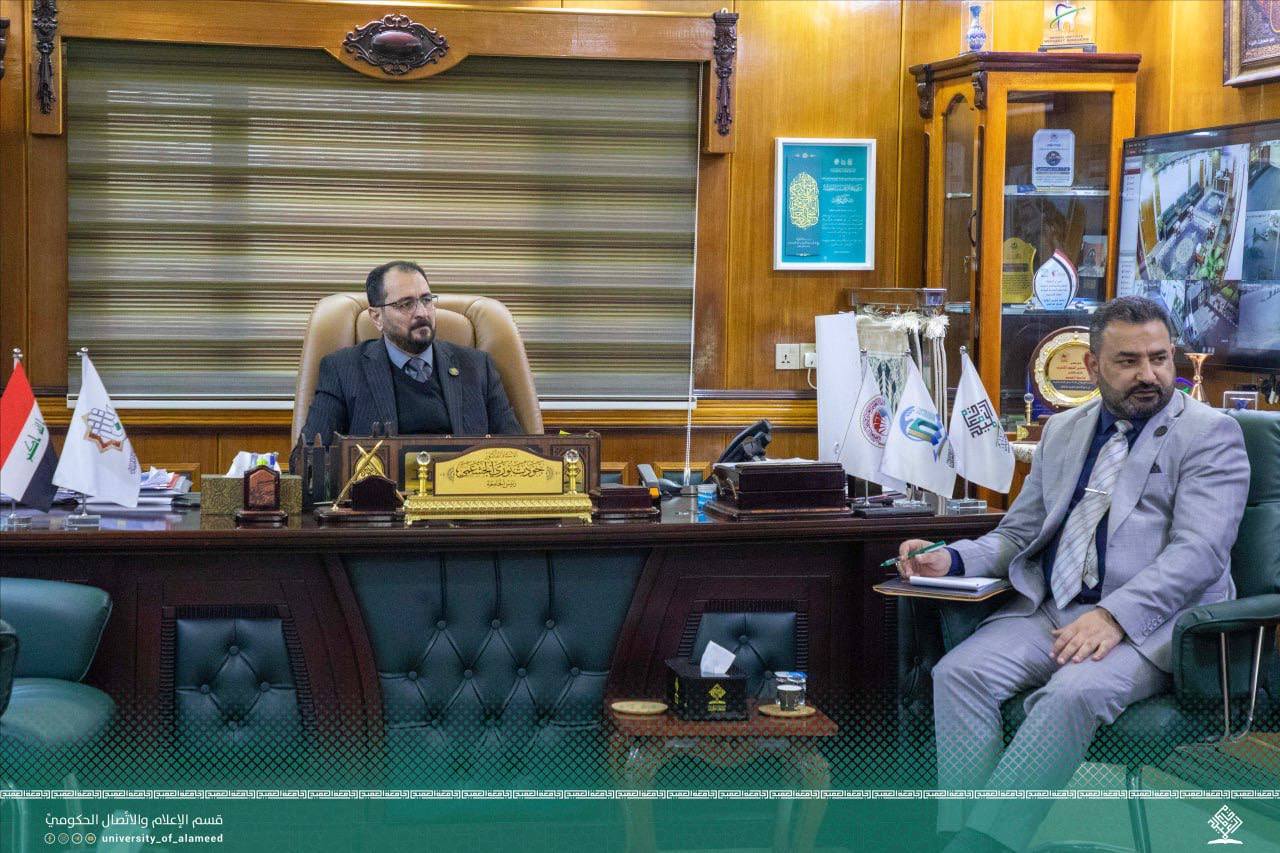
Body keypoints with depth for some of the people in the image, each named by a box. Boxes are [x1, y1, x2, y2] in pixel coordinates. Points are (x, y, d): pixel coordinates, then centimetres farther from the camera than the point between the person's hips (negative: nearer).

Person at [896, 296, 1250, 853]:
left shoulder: (1210, 434, 1)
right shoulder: (1062, 432, 21)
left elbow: (1197, 554, -11)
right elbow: (1017, 536, 23)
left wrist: (1113, 617, -25)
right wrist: (950, 561, 0)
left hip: (1149, 624, -5)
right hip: (1048, 612, 6)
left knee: (1073, 692, -34)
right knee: (958, 673, -22)